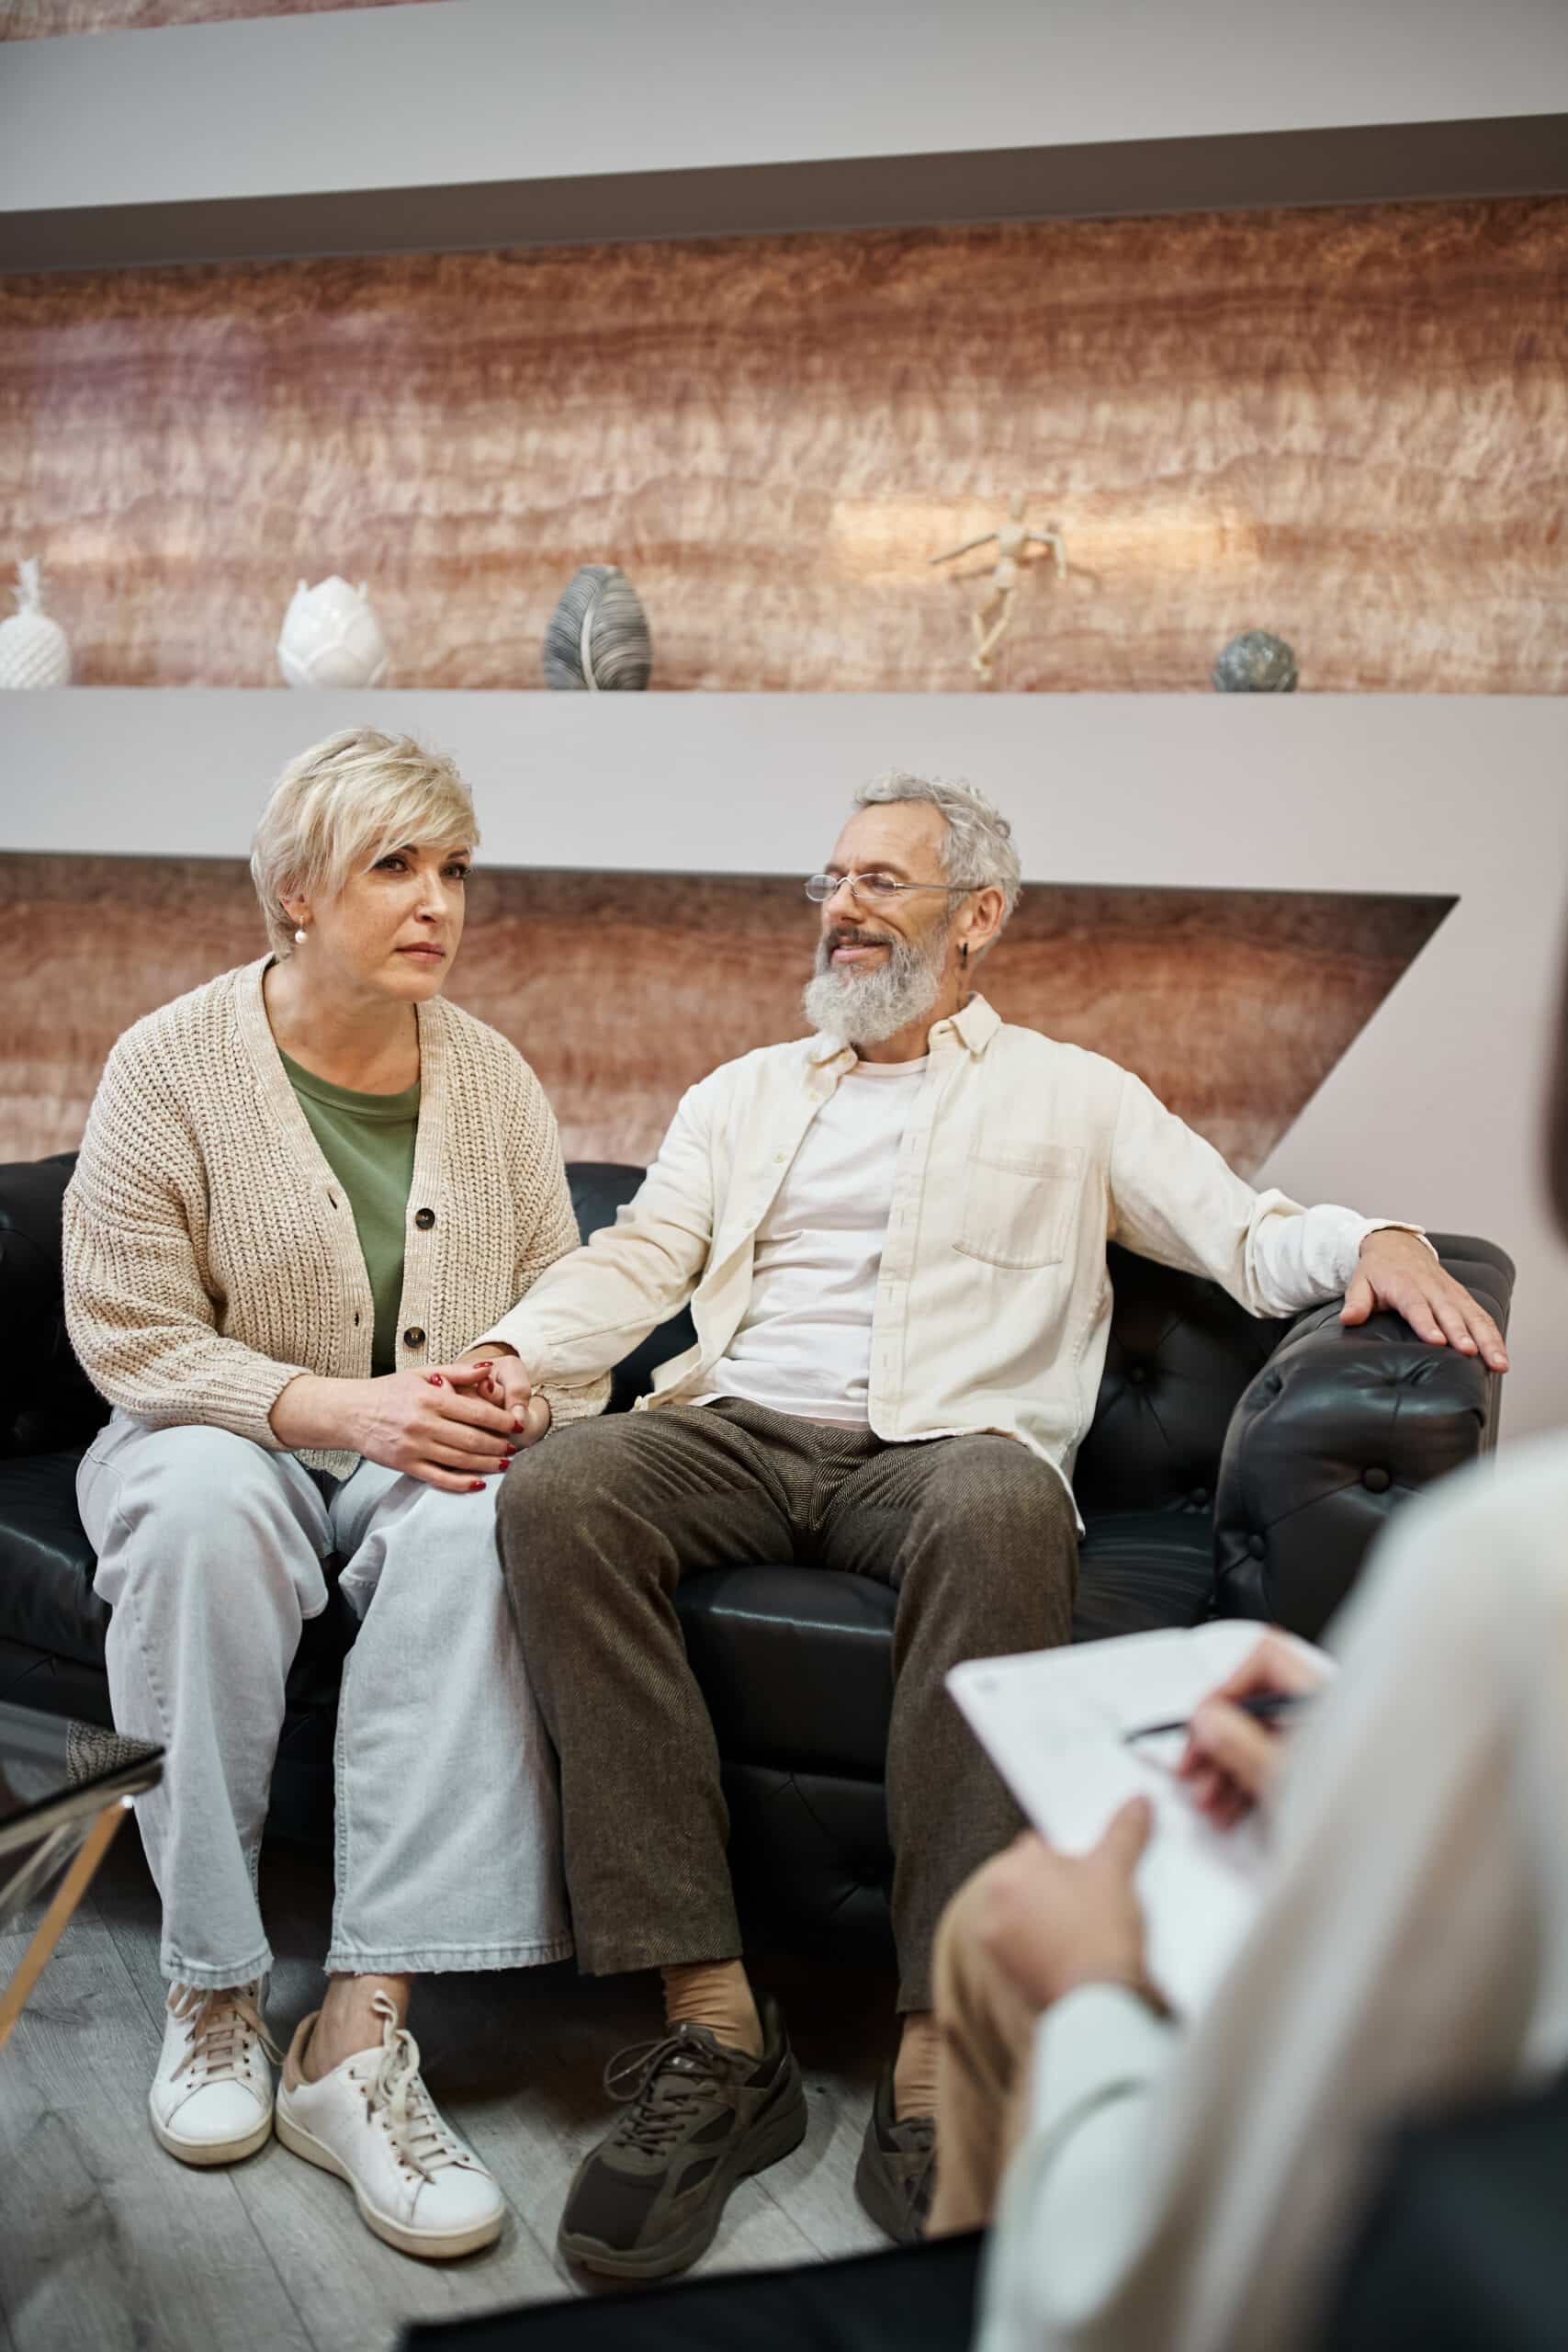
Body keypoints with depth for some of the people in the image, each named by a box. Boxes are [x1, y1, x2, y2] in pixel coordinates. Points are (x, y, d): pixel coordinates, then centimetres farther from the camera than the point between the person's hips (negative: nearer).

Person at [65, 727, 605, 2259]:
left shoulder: (490, 1075, 6)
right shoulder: (172, 1064, -5)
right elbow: (132, 1339, -9)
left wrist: (525, 1405, -15)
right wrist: (340, 1405, -21)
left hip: (430, 1452, 2)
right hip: (226, 1434, -1)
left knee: (475, 1528, -33)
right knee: (204, 1499, -37)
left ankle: (360, 2037, -32)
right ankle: (213, 1988, -23)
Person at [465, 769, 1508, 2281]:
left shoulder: (1072, 1095, 19)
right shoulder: (744, 1095, 27)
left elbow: (1247, 1235, 9)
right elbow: (640, 1257, 14)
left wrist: (1373, 1240, -14)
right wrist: (518, 1346, -6)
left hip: (943, 1445, -3)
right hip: (741, 1426, 3)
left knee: (1002, 1512, -40)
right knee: (556, 1493, -30)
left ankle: (939, 2064, -36)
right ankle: (714, 2030, -29)